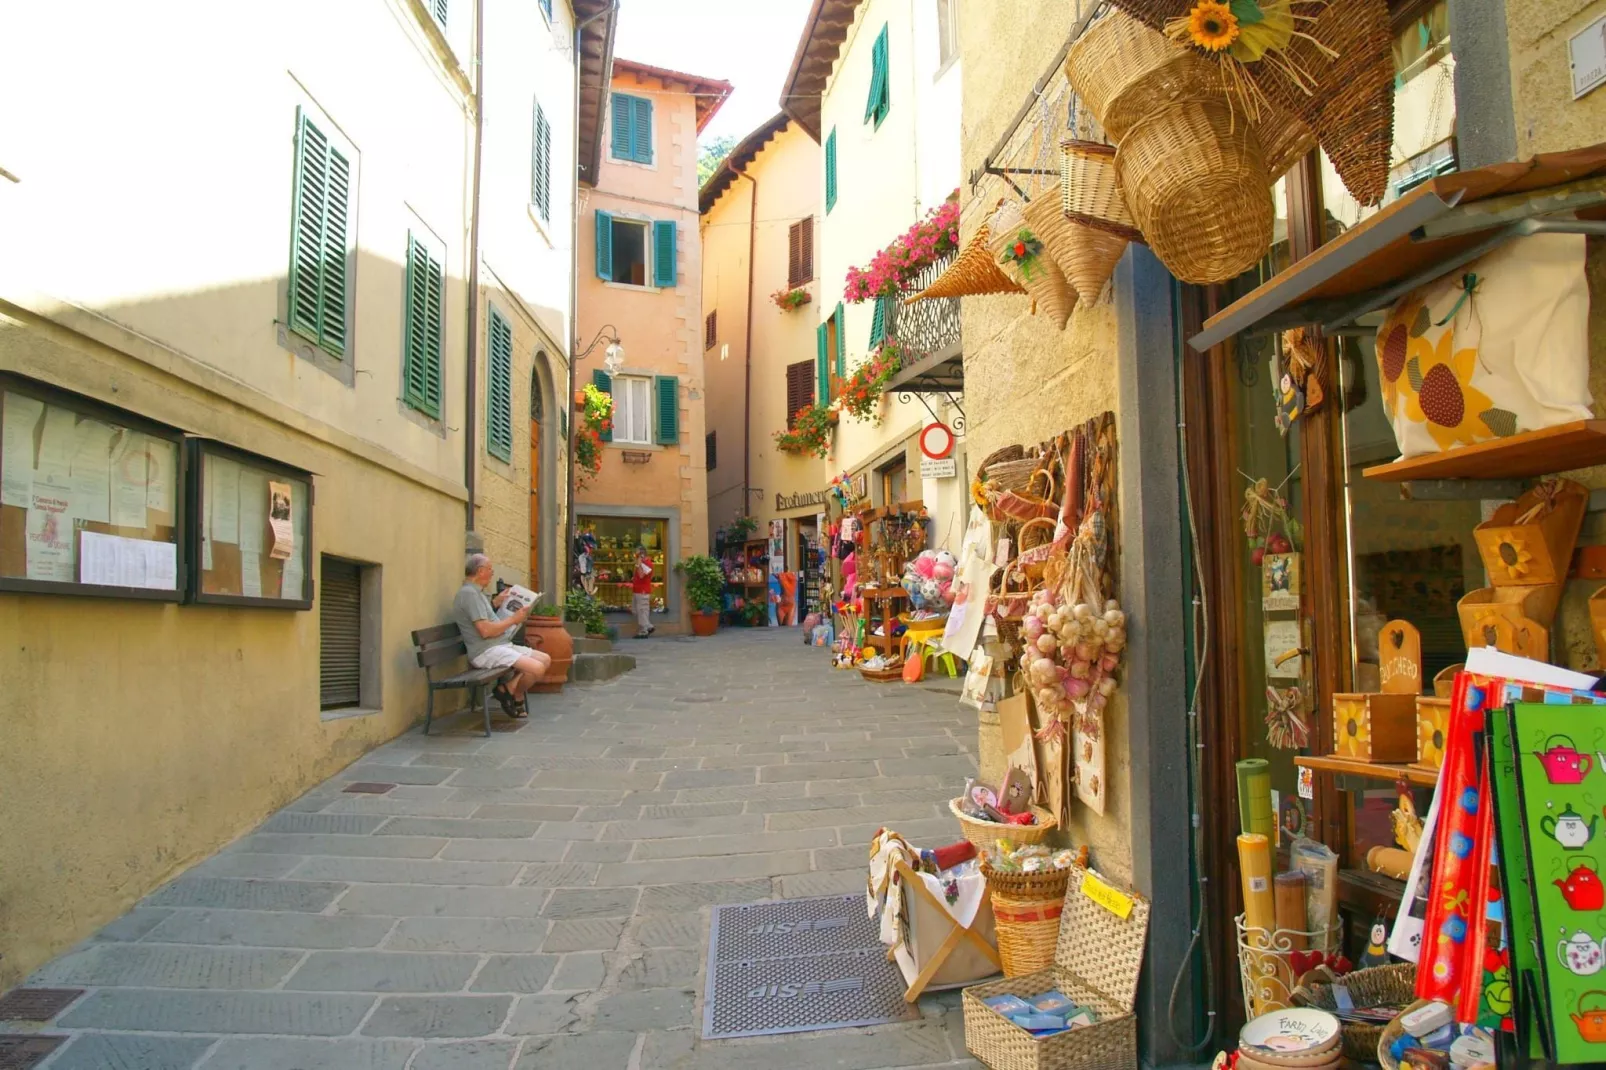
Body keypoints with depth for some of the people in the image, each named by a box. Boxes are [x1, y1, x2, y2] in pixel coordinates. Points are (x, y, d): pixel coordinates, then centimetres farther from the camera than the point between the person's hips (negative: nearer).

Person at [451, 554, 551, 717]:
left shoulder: (474, 592, 18)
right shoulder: (469, 593, -14)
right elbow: (485, 631, -22)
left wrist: (495, 602, 17)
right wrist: (514, 619, -11)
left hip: (502, 645, 11)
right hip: (486, 652, -11)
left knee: (545, 659, 5)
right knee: (537, 668, -25)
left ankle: (508, 688, -2)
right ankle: (516, 696, 1)